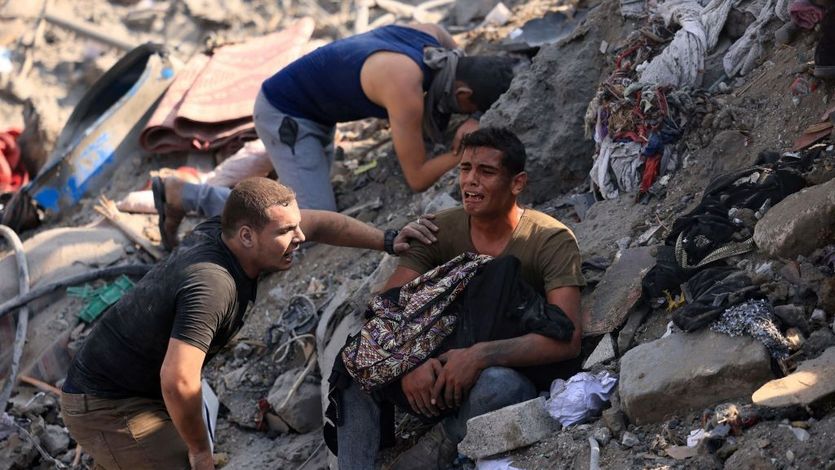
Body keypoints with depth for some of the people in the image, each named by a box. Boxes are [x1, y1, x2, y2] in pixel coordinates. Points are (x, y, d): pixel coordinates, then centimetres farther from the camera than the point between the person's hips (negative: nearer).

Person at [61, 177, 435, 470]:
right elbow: (177, 381, -41)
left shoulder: (217, 229, -4)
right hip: (108, 409, -10)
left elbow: (317, 223, 9)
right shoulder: (211, 286, -32)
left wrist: (387, 241, 2)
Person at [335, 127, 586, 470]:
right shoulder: (439, 232, -2)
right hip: (443, 368, 4)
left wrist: (481, 356, -36)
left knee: (497, 383, -39)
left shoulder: (552, 241, -14)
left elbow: (567, 338, -25)